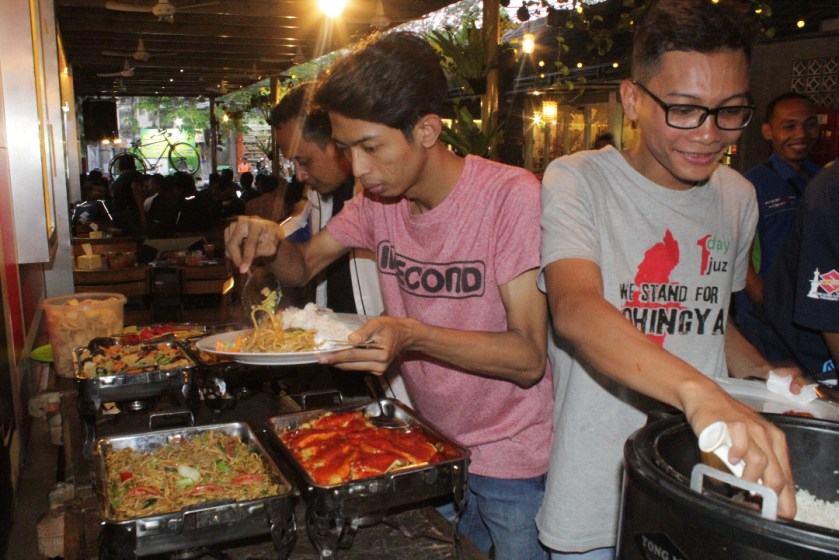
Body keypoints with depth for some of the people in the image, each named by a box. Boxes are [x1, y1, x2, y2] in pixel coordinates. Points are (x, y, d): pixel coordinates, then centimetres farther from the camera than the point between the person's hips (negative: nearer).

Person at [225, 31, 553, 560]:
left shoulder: (511, 195, -22)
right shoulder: (378, 198, -3)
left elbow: (529, 358, -24)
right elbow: (304, 266, 7)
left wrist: (412, 336, -38)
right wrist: (271, 243, -15)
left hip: (510, 462, -5)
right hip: (432, 448, 5)